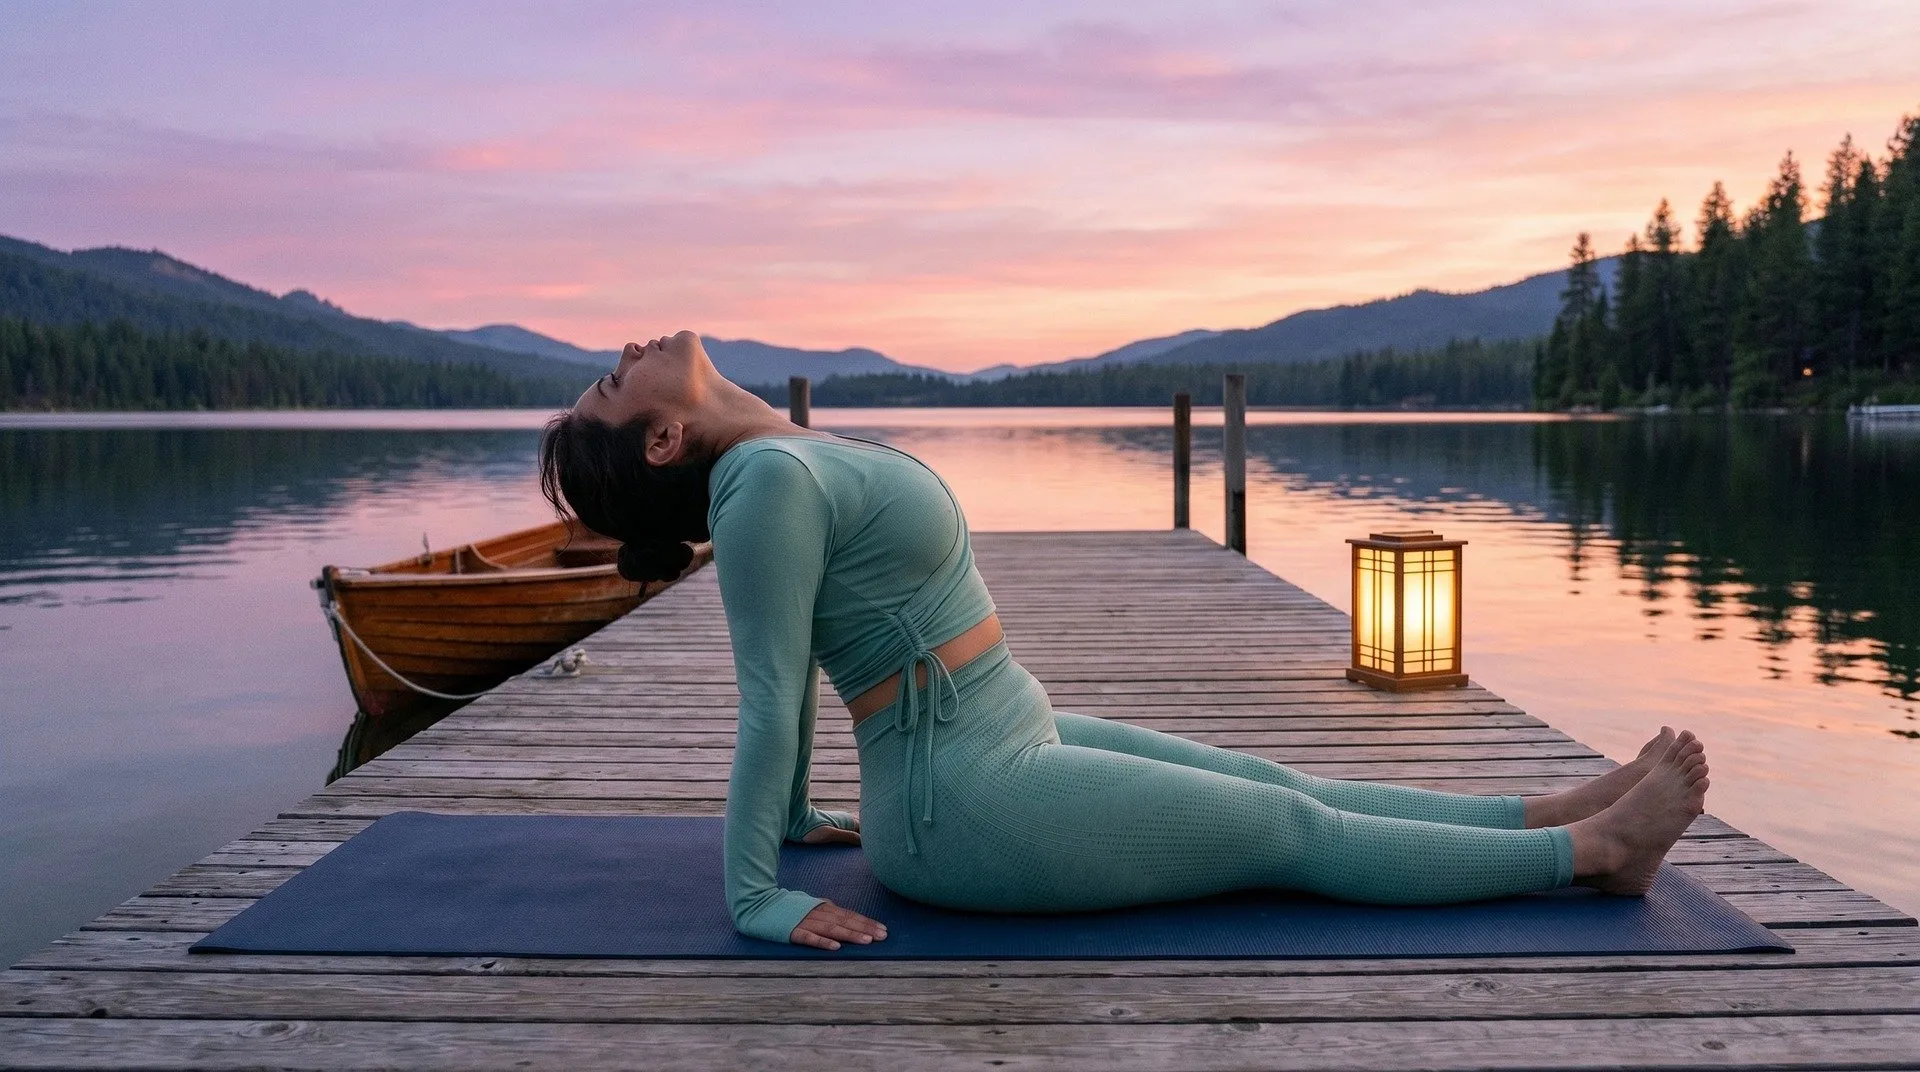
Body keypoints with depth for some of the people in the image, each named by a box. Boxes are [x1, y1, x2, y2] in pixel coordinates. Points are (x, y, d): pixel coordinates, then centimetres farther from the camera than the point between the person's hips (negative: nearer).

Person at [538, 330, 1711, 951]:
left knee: (1281, 787, 12)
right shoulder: (768, 480, -20)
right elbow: (772, 696, -19)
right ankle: (1591, 851, 14)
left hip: (1016, 741, 9)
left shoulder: (794, 453, 8)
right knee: (1292, 833, 1)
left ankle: (1559, 811, 22)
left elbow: (786, 676, 15)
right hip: (967, 804, -9)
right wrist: (754, 895, -15)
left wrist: (792, 813, 23)